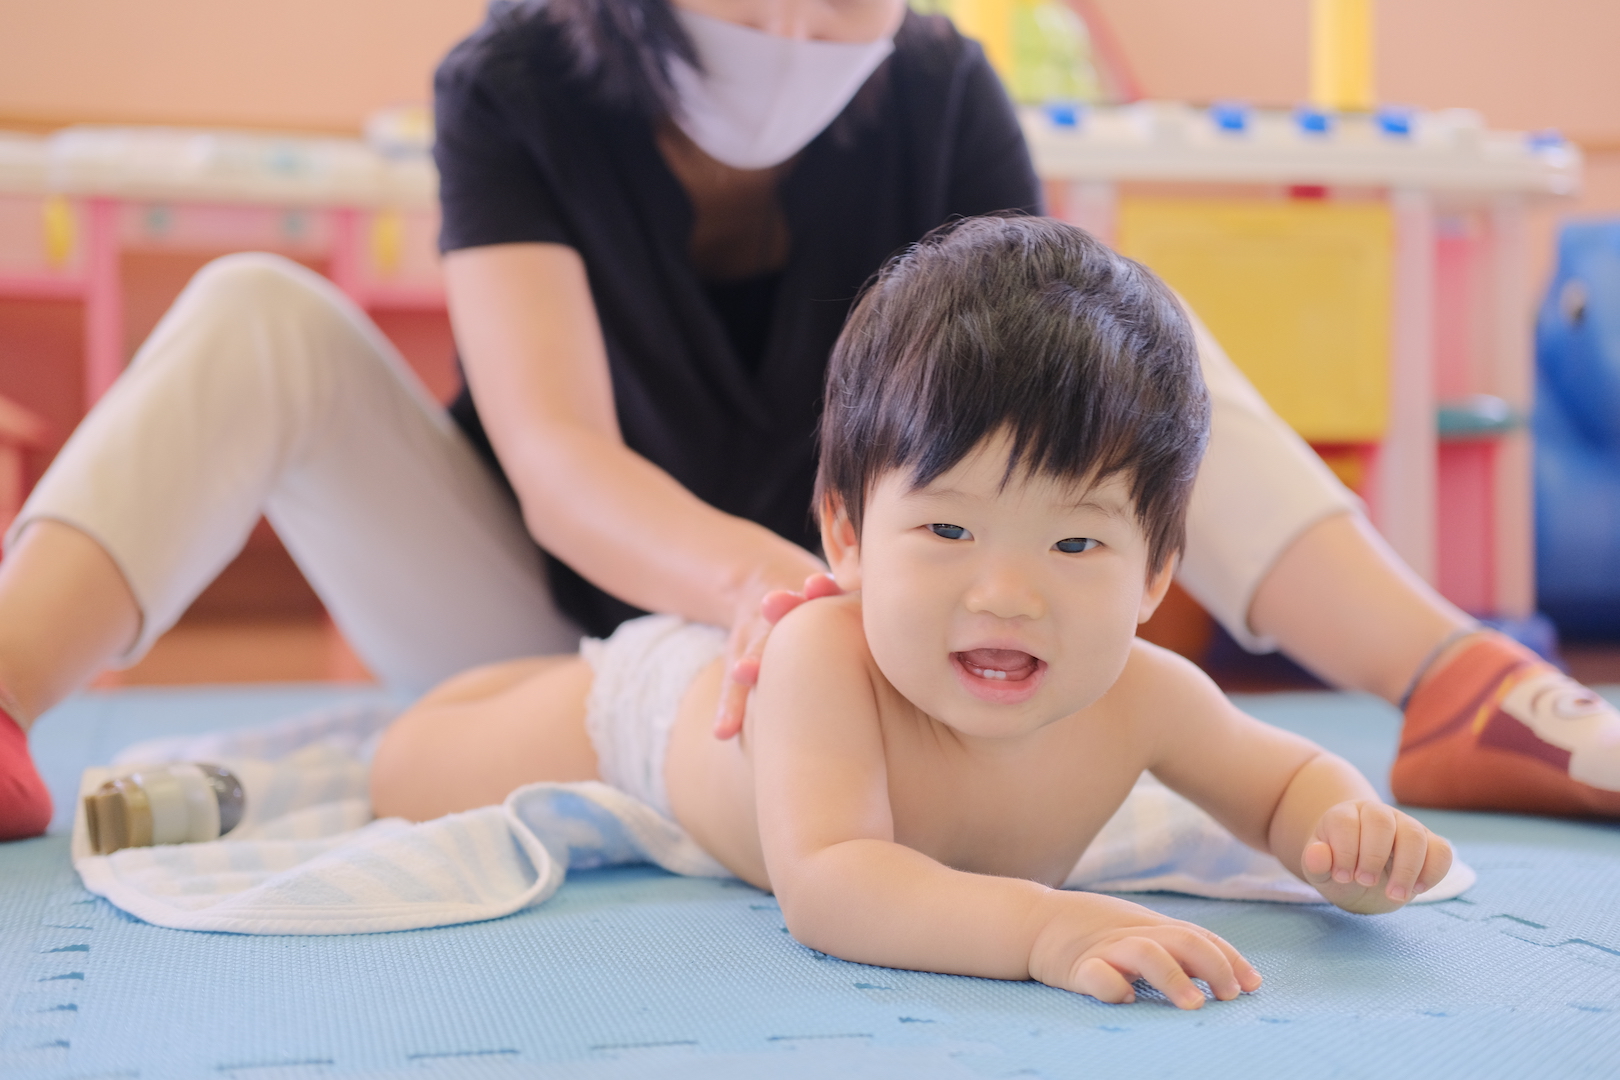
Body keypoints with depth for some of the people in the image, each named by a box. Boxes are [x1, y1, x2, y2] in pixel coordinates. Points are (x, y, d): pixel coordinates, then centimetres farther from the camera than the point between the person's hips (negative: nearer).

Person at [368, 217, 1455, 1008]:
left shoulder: (1141, 698, -35)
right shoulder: (826, 656, -49)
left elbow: (1290, 777, -16)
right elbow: (824, 885, -61)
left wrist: (1352, 831, -40)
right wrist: (1043, 922, -76)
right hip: (659, 701, -4)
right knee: (409, 775, 14)